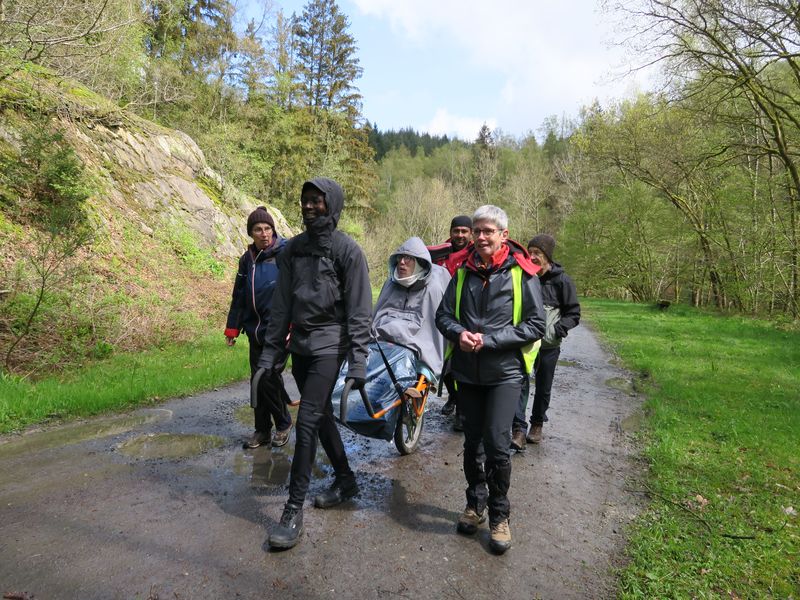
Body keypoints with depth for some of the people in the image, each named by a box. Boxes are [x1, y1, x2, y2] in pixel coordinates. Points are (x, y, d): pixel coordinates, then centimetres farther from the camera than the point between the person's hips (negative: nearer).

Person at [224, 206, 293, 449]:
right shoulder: (248, 259, 11)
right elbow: (239, 297, 17)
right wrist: (232, 328, 15)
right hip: (255, 330, 6)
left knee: (270, 378, -4)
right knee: (257, 380, 10)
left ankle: (283, 424, 20)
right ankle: (262, 429, 25)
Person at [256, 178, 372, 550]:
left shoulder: (347, 250, -7)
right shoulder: (292, 249, 9)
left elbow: (359, 311, -10)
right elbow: (281, 305, 10)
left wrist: (358, 360, -15)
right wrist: (270, 351, 7)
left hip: (329, 345, -6)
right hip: (300, 345, 6)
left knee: (307, 421, -10)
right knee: (321, 416, 15)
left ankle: (294, 510, 0)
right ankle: (345, 479, 34)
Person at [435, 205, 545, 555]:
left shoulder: (521, 272, -7)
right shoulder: (463, 272, 5)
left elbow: (535, 326, -9)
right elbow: (443, 314, 10)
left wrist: (488, 339, -17)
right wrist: (459, 333, -12)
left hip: (504, 371, -4)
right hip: (468, 370, 4)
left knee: (497, 444, -7)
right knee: (472, 441, 14)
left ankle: (499, 515, 15)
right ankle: (475, 502, 35)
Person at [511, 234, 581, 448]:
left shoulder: (561, 281, -7)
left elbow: (573, 314, -3)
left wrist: (555, 330, -15)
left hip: (548, 345, -1)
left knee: (543, 388, 14)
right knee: (520, 384, -10)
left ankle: (537, 424, 33)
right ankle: (518, 430, -5)